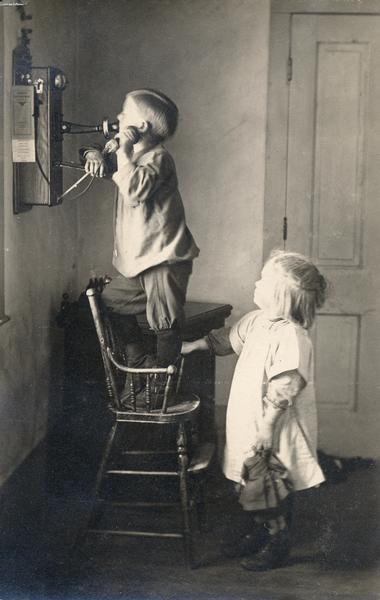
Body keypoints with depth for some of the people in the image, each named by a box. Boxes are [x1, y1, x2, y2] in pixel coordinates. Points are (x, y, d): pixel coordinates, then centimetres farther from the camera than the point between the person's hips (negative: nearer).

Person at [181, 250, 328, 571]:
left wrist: (267, 428, -22)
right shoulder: (256, 321, 2)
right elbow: (228, 338, 22)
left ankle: (277, 544, 25)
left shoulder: (291, 337, -26)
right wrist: (194, 345, 25)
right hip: (248, 425, 9)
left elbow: (283, 391, -26)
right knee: (248, 486, 20)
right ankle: (255, 534, 38)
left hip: (275, 434, -9)